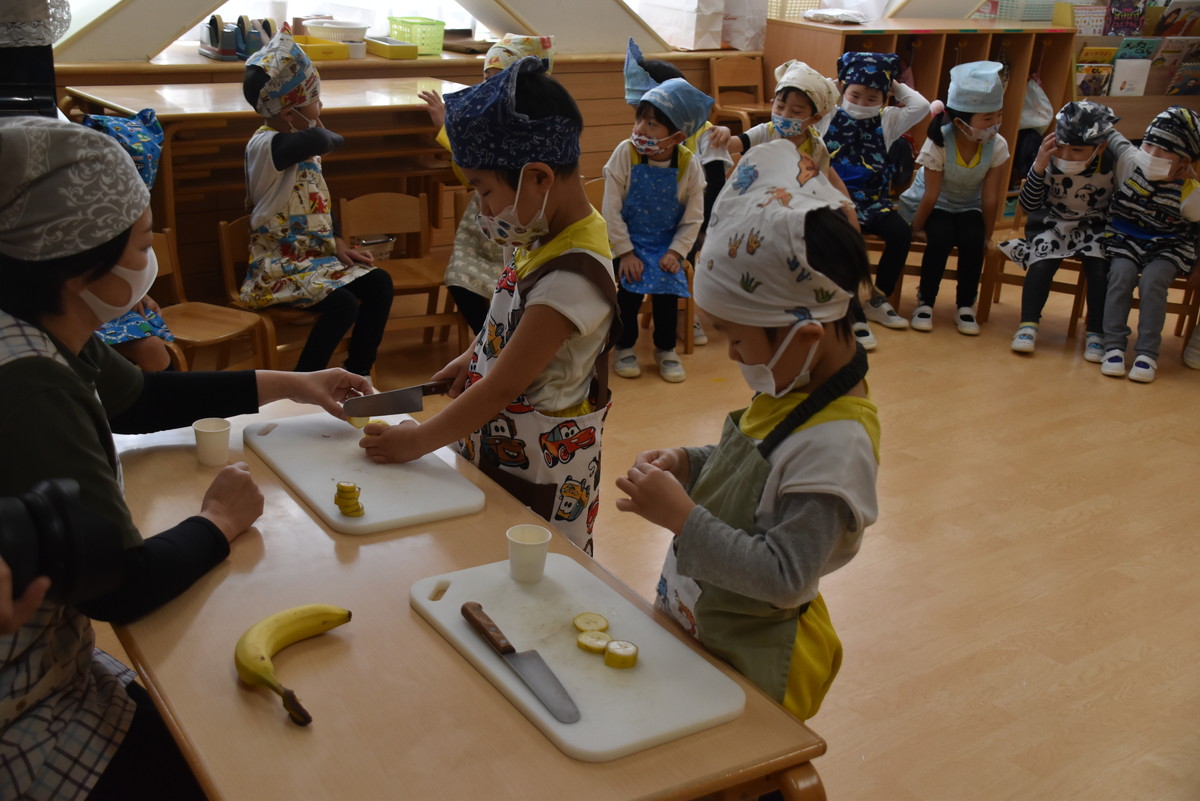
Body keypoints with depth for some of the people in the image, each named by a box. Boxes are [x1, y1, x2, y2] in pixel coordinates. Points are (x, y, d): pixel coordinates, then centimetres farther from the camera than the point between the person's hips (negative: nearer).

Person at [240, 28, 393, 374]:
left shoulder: (300, 142, 10)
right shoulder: (264, 145, -20)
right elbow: (319, 141, -41)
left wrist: (337, 244, 5)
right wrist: (329, 136, -16)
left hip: (317, 254, 9)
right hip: (278, 263, -9)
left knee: (380, 284, -5)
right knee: (342, 305, -27)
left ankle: (356, 375, 3)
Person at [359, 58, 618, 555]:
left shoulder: (573, 276, -29)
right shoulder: (543, 236, -1)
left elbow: (503, 387, -25)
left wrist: (418, 441, -17)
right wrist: (474, 357, 5)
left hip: (538, 478, -9)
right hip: (494, 450, 9)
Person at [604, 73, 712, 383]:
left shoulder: (689, 165, -13)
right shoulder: (625, 153, -16)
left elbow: (693, 217, -4)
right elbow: (612, 209, -13)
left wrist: (676, 252, -14)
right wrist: (624, 252, -16)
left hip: (666, 244, 1)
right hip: (629, 241, -1)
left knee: (668, 291, -13)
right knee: (630, 290, -17)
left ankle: (666, 349, 11)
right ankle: (625, 347, 7)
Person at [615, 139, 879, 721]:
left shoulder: (835, 443, -30)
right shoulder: (791, 392, -3)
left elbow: (783, 576, -30)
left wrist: (681, 516, -32)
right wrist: (688, 465, -2)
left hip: (747, 661, -8)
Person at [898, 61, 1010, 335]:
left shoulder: (997, 146, -20)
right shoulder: (938, 143, -28)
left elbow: (990, 197, -14)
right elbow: (931, 194, -20)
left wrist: (986, 236, -8)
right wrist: (916, 228, -13)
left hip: (969, 207, 2)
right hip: (936, 206, -2)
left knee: (972, 240, -25)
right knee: (941, 237, -30)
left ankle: (966, 306, -6)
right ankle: (925, 302, -12)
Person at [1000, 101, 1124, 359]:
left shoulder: (1112, 163, -18)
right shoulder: (1050, 160, -18)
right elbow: (1029, 205, -19)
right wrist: (1038, 167, -31)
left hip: (1094, 226, 0)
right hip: (1053, 223, 0)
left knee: (1099, 269, -22)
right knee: (1042, 263, -24)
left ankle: (1096, 333, -11)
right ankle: (1028, 325, -14)